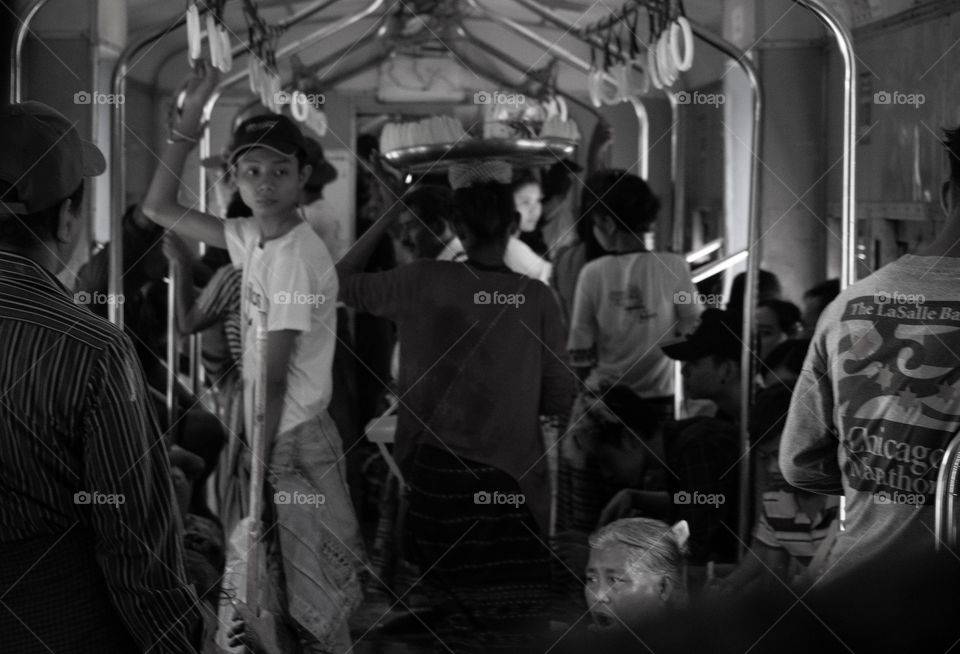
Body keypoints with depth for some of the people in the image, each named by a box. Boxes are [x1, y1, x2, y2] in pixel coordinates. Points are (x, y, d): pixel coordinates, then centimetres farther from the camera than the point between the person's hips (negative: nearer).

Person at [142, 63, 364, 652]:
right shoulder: (252, 238, 4)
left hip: (295, 446, -8)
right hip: (275, 438, 8)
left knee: (317, 603, 2)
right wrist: (191, 114, 4)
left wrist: (258, 465, -15)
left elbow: (274, 379, -18)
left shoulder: (298, 258, -19)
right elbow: (160, 207, 11)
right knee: (292, 593, 17)